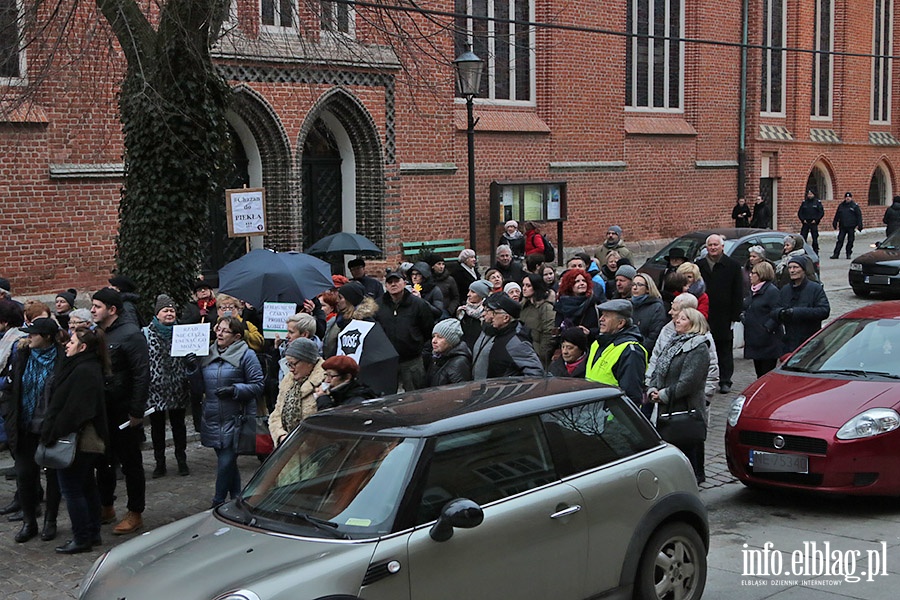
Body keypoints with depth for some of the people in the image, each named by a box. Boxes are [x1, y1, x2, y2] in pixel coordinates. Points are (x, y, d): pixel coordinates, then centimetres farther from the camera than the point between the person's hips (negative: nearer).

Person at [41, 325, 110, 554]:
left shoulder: (83, 371, -20)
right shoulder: (90, 368, 11)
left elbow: (73, 410, -23)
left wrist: (53, 434, -18)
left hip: (77, 441, -10)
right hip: (90, 440, 10)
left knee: (72, 489, -1)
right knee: (87, 486, 16)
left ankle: (81, 539, 5)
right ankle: (93, 534, 25)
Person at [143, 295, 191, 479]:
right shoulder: (146, 333, -4)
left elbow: (189, 358, 15)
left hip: (178, 389, 2)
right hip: (155, 388, -2)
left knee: (178, 424, 12)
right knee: (157, 427, 8)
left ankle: (182, 460, 23)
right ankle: (160, 463, 18)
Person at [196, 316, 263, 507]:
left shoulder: (246, 355, -5)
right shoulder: (207, 355, 13)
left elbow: (257, 386, -7)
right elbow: (200, 386, 16)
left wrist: (234, 390, -18)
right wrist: (193, 370, -1)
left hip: (235, 419, -6)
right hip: (213, 419, 6)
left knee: (226, 462, -8)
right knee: (225, 461, 14)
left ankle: (218, 503, 2)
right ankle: (236, 499, 26)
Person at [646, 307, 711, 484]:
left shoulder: (698, 348, -11)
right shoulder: (674, 343, 17)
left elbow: (689, 381, -19)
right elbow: (658, 370, 16)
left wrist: (664, 395, -16)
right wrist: (652, 390, -2)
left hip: (688, 409, -8)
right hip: (667, 409, 8)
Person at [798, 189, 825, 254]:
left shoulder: (817, 202, 2)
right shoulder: (804, 202, 9)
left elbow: (822, 212, 0)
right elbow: (799, 212, 11)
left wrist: (816, 220, -8)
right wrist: (803, 220, -2)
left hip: (814, 223, -2)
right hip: (805, 223, 2)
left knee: (815, 239, 1)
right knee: (802, 238, -2)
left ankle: (816, 253, 7)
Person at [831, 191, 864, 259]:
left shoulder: (855, 206, 2)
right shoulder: (841, 206, 11)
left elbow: (859, 216, -1)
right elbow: (837, 215, 16)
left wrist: (859, 225, -9)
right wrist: (834, 224, 12)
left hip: (851, 227, -2)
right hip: (842, 227, 2)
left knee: (850, 241, 3)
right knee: (840, 240, -3)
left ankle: (849, 254, 15)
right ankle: (836, 254, -3)